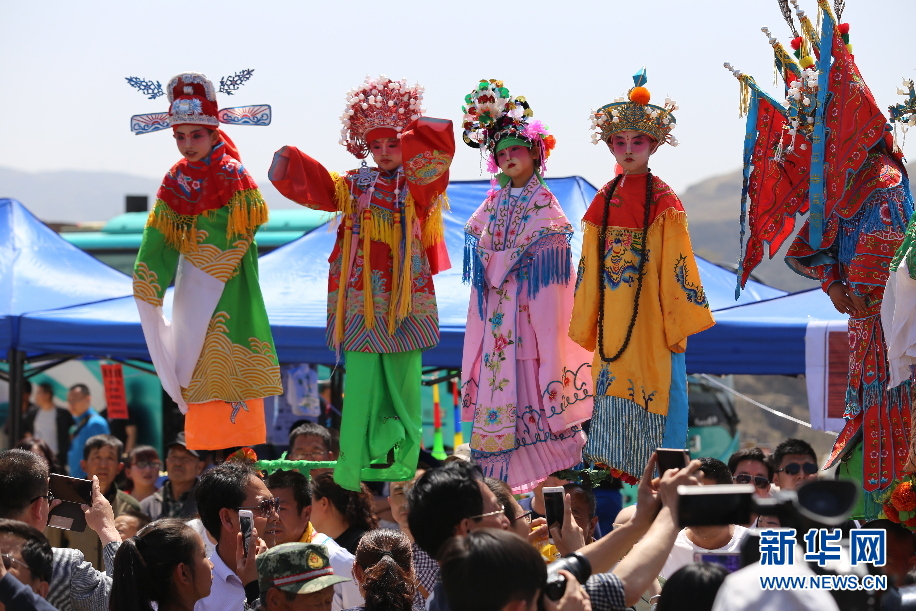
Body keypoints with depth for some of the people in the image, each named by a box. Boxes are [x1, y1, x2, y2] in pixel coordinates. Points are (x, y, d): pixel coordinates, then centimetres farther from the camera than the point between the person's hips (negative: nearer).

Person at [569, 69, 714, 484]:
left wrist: (676, 326, -11)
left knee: (656, 385, -4)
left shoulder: (663, 202, -4)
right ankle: (618, 468, 11)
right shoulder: (604, 201, 10)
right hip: (613, 318, 5)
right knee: (613, 384, 5)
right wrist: (586, 325, 11)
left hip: (651, 316, -5)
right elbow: (590, 267, 12)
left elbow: (676, 265, -7)